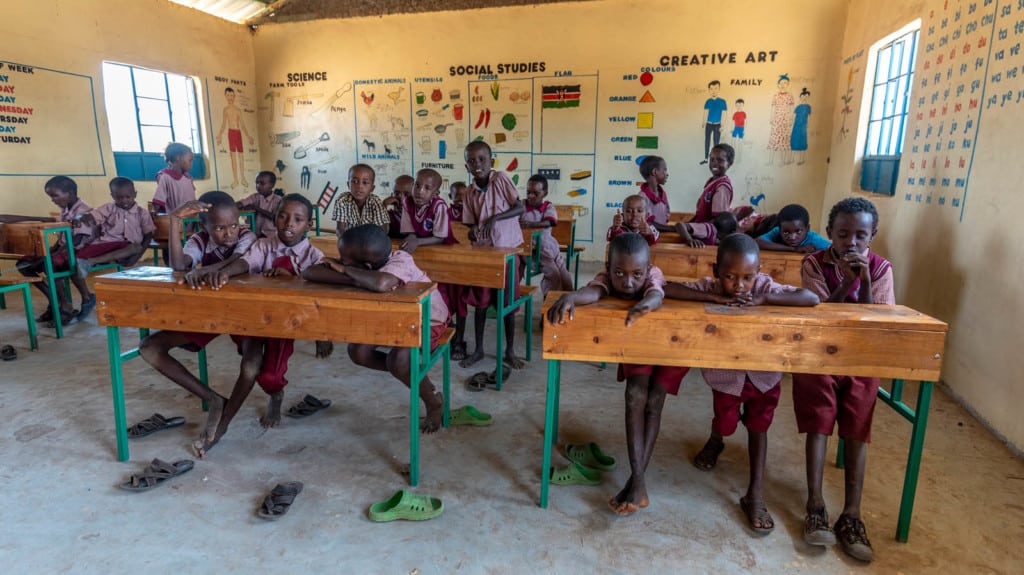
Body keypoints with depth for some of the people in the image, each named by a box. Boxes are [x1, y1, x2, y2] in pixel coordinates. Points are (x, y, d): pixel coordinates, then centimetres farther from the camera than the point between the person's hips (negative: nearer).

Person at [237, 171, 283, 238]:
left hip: (271, 234, -3)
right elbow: (240, 204, -6)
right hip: (256, 233, 4)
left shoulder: (278, 200, -4)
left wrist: (257, 208, -18)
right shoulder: (256, 197, 6)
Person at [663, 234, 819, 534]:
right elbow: (666, 289, -37)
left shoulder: (765, 287, -22)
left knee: (758, 427, 8)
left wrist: (763, 300, -37)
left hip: (764, 372, 1)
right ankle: (714, 442, 48)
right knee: (725, 424, 10)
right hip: (726, 374, 0)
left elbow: (812, 298, -29)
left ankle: (755, 493, 18)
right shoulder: (710, 287, -24)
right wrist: (715, 299, -41)